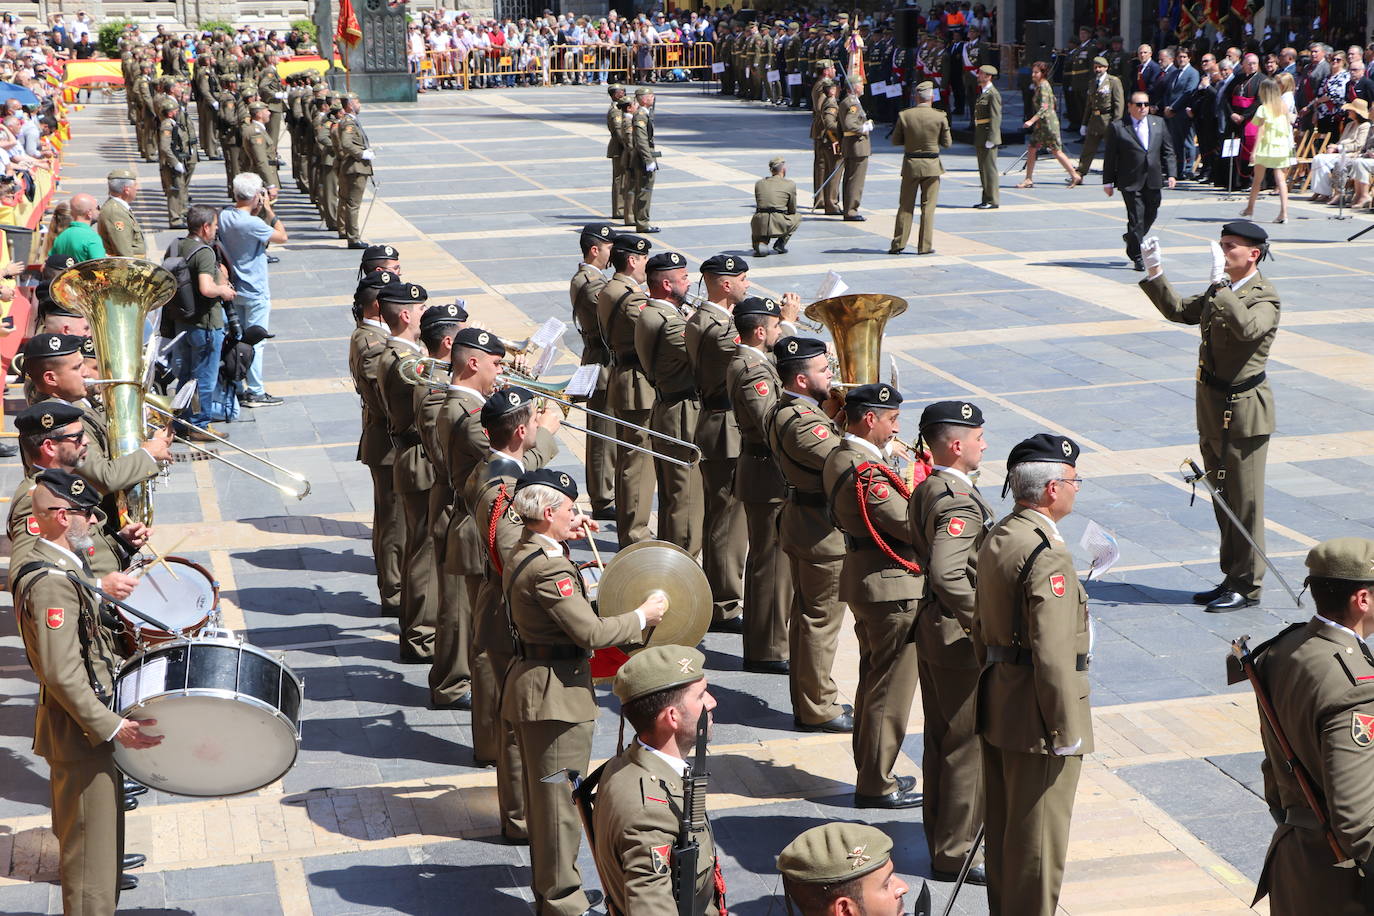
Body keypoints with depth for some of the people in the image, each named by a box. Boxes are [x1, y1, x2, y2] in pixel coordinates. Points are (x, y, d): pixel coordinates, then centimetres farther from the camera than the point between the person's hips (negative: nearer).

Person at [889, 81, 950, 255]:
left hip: (910, 165, 1)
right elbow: (947, 143, -1)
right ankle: (925, 246, 5)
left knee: (905, 206, 9)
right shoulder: (940, 117, -7)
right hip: (932, 166, -1)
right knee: (928, 207, 5)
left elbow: (895, 141, 1)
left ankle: (898, 244, 10)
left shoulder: (904, 116, -5)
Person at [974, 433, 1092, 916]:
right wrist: (1067, 730, -17)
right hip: (1036, 716, -9)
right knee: (1038, 835, 3)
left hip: (997, 703, 9)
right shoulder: (1048, 555, -23)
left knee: (1003, 825, 20)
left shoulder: (996, 538, 6)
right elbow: (1052, 654, -25)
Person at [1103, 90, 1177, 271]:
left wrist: (1170, 174, 3)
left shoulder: (1158, 123, 9)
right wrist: (1108, 182, -2)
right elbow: (1110, 157, -1)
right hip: (1130, 182, -5)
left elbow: (1167, 151, 12)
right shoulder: (1117, 127, -4)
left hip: (1153, 181, 5)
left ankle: (1131, 239, 40)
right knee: (1136, 217, -6)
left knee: (1150, 215, 12)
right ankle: (1137, 257, 2)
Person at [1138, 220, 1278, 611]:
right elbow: (1179, 311, 20)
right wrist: (1155, 273, 8)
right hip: (1214, 408, 9)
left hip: (1243, 407, -9)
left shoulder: (1264, 297, -14)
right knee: (1223, 501, 15)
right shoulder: (1220, 292, 11)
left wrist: (1221, 284, -35)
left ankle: (1247, 586, 8)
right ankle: (1232, 578, 25)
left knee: (1244, 502, -1)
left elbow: (1248, 328, -34)